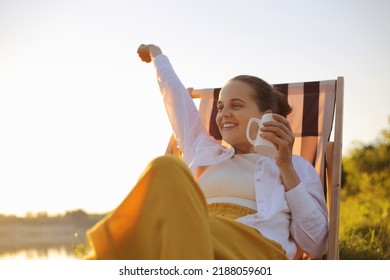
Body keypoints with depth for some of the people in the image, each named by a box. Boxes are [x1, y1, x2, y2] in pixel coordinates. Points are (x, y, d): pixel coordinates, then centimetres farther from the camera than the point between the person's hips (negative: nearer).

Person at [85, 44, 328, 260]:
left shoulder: (296, 167, 24)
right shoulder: (205, 151, 32)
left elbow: (315, 246, 11)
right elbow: (175, 95, 46)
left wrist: (286, 167, 4)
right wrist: (157, 55, 63)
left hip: (254, 254, -3)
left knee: (166, 172, -31)